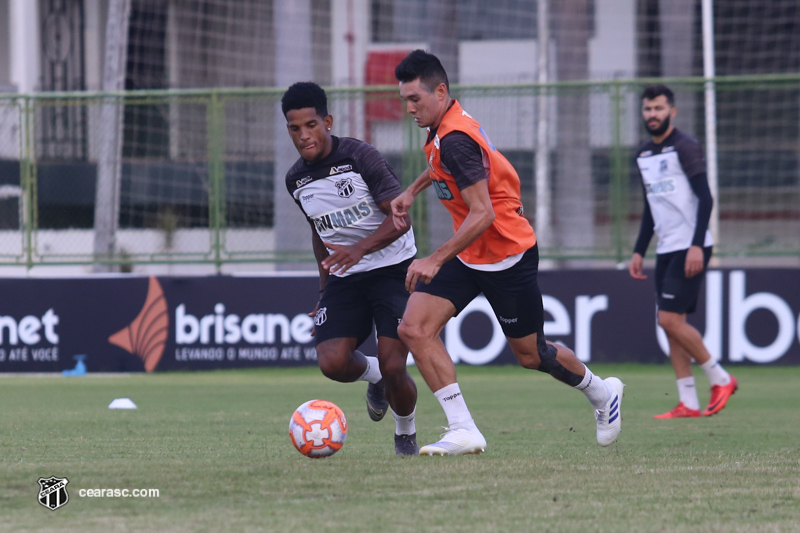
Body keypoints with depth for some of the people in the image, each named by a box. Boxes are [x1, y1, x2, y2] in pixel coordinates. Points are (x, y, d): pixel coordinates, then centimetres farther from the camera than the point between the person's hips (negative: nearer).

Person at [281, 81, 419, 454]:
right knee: (332, 363, -18)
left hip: (392, 268, -5)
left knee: (393, 368, -16)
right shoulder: (296, 180, 5)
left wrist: (359, 249, -32)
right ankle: (374, 375, 18)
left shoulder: (359, 157, -14)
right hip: (344, 278, 5)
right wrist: (324, 290, 21)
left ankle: (406, 434, 15)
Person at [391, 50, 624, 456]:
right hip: (469, 254, 9)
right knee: (414, 328, -10)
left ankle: (601, 393, 37)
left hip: (506, 254, -9)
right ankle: (463, 431, -10)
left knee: (530, 355, 7)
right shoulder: (444, 127, 2)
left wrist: (435, 260, -34)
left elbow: (482, 214, -31)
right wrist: (412, 191, 20)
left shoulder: (455, 139, -27)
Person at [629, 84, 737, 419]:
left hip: (690, 249, -8)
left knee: (669, 319, -15)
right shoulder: (644, 156, 16)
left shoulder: (684, 148, -8)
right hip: (666, 250, 8)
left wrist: (697, 246, -22)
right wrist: (638, 252, 18)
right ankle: (688, 404, 3)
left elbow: (705, 198, -14)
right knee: (671, 325, 3)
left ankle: (720, 379, 0)